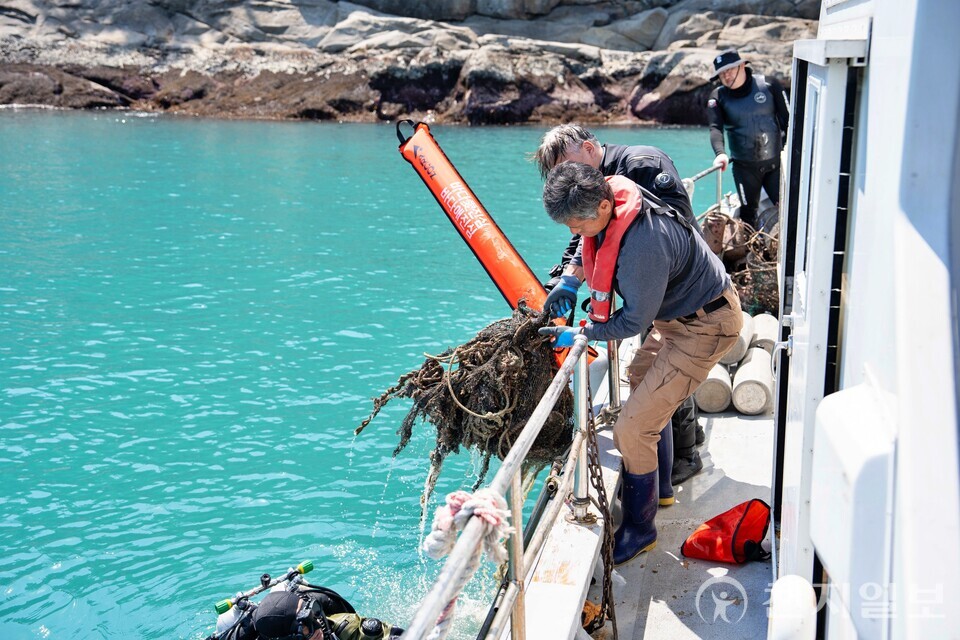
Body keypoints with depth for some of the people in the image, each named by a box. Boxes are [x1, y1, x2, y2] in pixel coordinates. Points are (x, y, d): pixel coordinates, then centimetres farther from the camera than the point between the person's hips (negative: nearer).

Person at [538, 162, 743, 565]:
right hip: (677, 315, 10)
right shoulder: (605, 207, -10)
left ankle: (638, 529, 8)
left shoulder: (643, 245, -37)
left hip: (704, 328, -10)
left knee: (633, 429, -11)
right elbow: (589, 247, 16)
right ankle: (657, 485, 45)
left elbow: (635, 320, -23)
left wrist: (581, 335, -14)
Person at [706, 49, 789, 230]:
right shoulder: (718, 97, -4)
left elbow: (787, 119, 0)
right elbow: (715, 128, -18)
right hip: (744, 166, 0)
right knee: (748, 212, 8)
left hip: (774, 161, 0)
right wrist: (720, 153, -36)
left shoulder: (769, 86, -4)